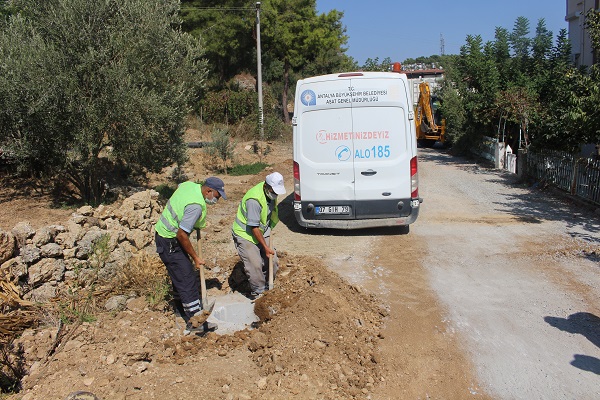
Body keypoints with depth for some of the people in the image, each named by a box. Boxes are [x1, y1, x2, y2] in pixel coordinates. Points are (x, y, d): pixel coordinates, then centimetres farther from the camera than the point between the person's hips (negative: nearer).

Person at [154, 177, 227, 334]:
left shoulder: (189, 185, 0)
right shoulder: (196, 205, -27)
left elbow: (178, 186, 27)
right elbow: (181, 234, -28)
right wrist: (195, 257, -17)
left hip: (163, 233, 10)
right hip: (170, 243, -10)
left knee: (180, 278, 18)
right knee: (187, 280, -8)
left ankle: (183, 309, 30)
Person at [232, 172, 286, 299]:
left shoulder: (271, 193, -4)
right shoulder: (254, 199, -31)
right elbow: (254, 227, -26)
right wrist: (266, 247, -22)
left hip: (261, 233, 8)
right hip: (244, 235, -8)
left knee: (273, 262, 4)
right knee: (255, 265, -15)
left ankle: (266, 288, 24)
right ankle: (258, 293, 2)